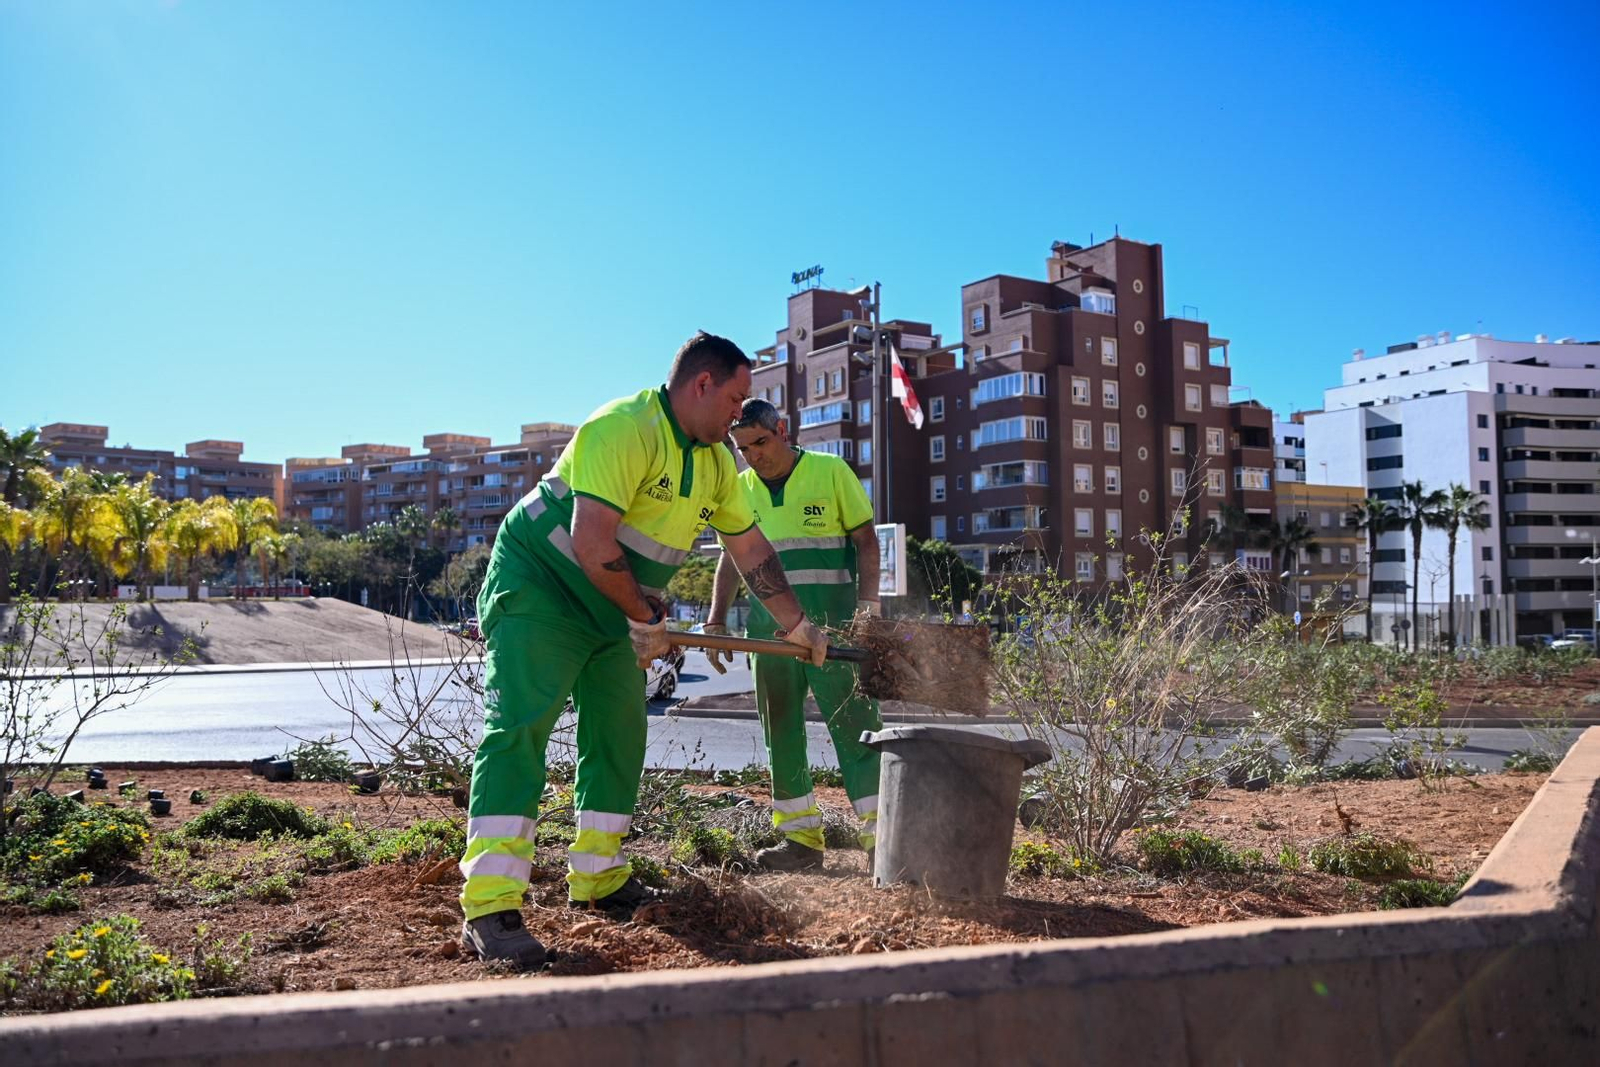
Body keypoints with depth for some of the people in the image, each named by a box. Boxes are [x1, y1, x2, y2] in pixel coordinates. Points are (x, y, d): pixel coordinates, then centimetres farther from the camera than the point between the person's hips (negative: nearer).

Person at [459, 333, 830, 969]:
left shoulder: (714, 461, 6)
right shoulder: (625, 429, -24)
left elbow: (752, 550, 13)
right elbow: (591, 541, -31)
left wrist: (800, 627, 13)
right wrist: (647, 617, -19)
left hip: (613, 610, 9)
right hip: (538, 589, -9)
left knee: (619, 736, 9)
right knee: (518, 731, -16)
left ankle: (598, 880, 22)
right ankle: (489, 909, -18)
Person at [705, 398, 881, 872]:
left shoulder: (831, 471, 0)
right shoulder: (741, 489, 11)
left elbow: (866, 541, 1)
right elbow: (731, 560, 15)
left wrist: (866, 606, -11)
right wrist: (716, 621, 4)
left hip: (834, 628, -4)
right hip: (768, 631, 5)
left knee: (854, 727, -7)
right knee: (781, 736, 7)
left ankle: (881, 836, -5)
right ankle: (802, 839, 16)